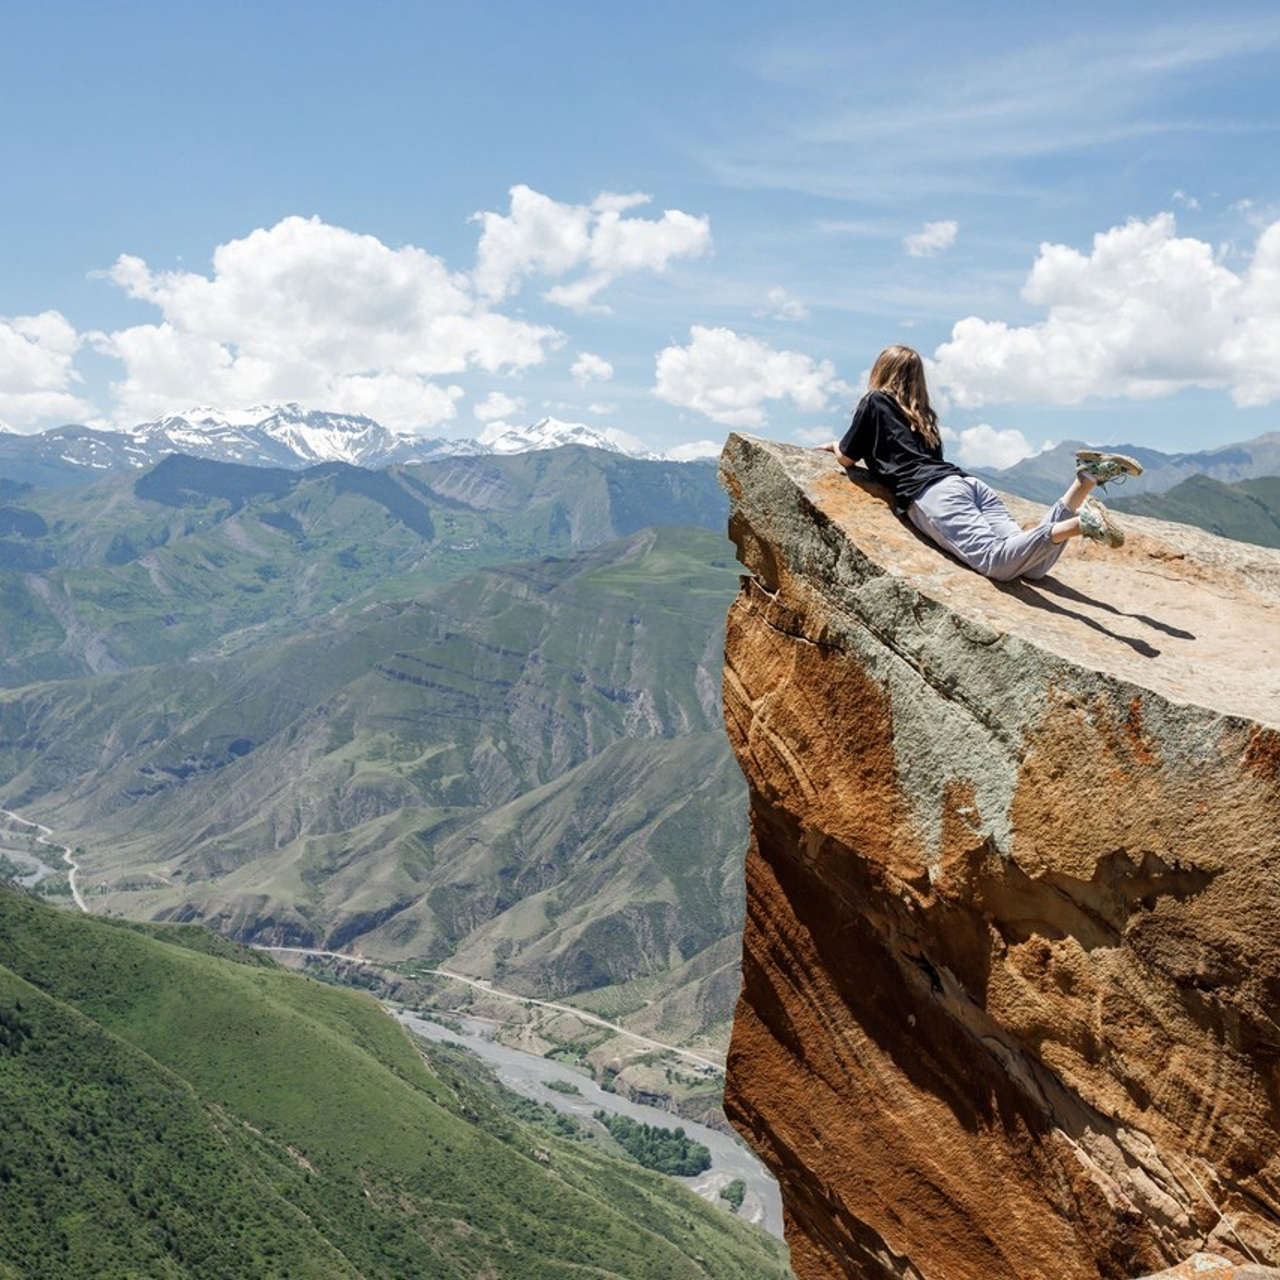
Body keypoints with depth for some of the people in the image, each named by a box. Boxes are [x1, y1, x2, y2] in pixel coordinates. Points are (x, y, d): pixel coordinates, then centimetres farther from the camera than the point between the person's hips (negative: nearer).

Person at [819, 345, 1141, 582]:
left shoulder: (874, 402, 15)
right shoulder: (922, 414, 34)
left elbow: (847, 458, 18)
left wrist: (835, 445, 43)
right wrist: (839, 446, 56)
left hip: (932, 494, -7)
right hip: (969, 483, 7)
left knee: (998, 562, -27)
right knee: (1033, 565, -9)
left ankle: (1080, 524, -44)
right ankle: (1088, 478, -19)